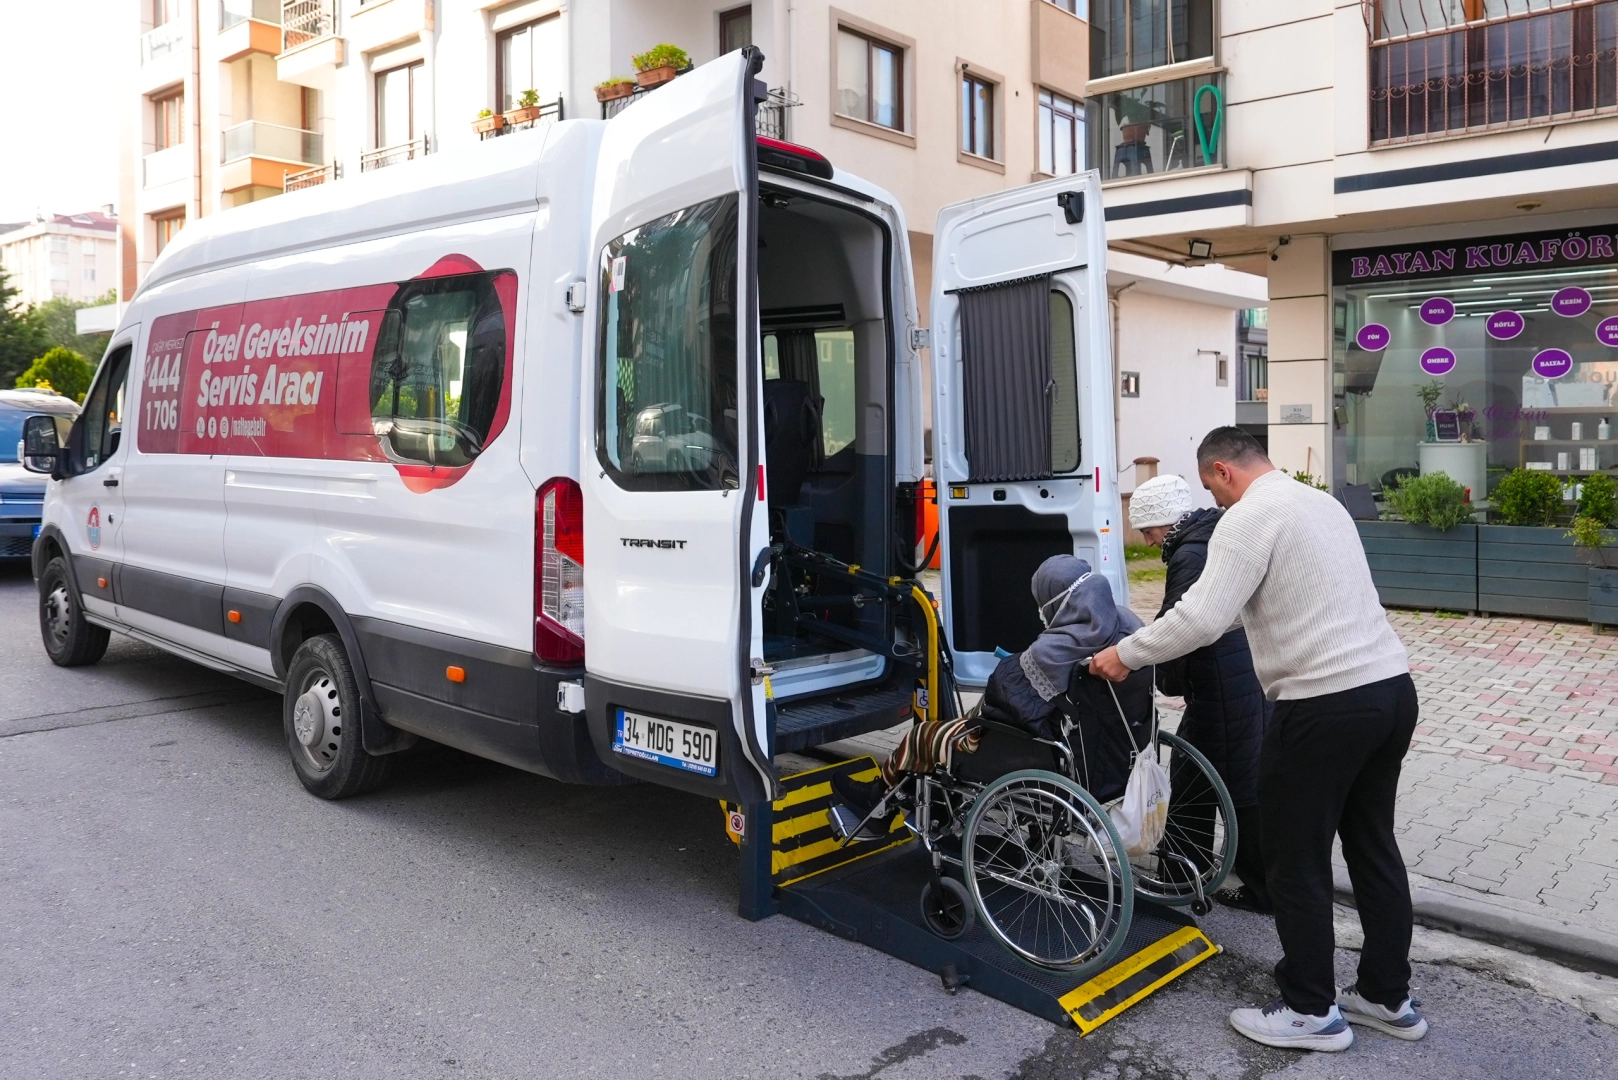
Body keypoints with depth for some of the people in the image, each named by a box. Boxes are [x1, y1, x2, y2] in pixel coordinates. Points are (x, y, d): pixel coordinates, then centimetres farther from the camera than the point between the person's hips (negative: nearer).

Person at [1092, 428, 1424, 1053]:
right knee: (1373, 847, 19)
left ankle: (1312, 1012, 18)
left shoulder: (1249, 516, -11)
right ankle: (1388, 997, 32)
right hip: (1392, 686, 9)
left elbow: (1202, 618, -21)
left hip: (1327, 706, -9)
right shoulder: (1321, 502, 17)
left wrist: (1125, 655, -9)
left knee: (1297, 863, 5)